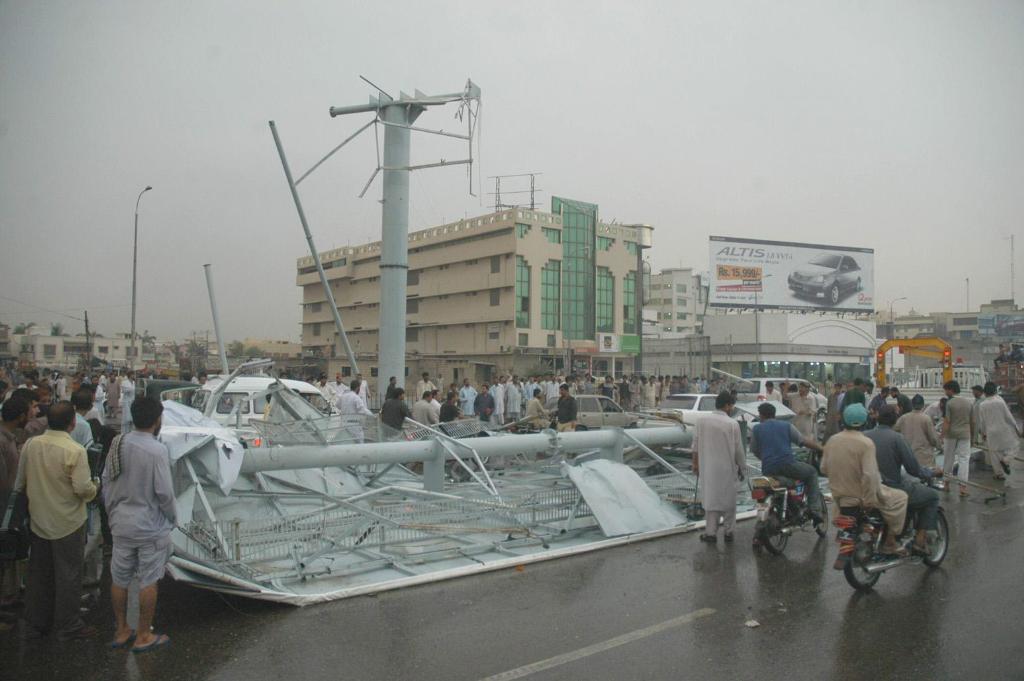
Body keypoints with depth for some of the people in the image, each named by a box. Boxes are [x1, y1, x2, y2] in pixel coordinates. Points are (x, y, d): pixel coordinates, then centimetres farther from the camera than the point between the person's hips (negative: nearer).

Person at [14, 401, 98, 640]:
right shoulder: (74, 450, -21)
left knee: (39, 573, 18)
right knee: (68, 575, 7)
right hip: (68, 522, -5)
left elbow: (20, 483, 5)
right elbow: (82, 488, -22)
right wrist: (93, 488, -1)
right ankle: (68, 626, 16)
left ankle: (36, 623, 29)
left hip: (38, 520, 5)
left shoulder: (30, 445, -4)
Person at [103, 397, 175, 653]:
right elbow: (164, 492, -19)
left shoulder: (118, 444, -2)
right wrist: (173, 518, -2)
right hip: (151, 527, -6)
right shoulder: (157, 450, -21)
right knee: (148, 582, 8)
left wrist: (112, 514, 17)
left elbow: (106, 482, 5)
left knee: (119, 579, 17)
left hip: (121, 524, 6)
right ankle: (143, 636, 18)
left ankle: (121, 631, 31)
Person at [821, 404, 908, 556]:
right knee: (901, 497, 11)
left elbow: (823, 468, 5)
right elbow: (870, 475, -27)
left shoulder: (832, 440, -3)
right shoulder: (866, 443, -20)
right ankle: (890, 542, 10)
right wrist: (873, 499, -15)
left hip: (839, 496, 6)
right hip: (861, 496, -6)